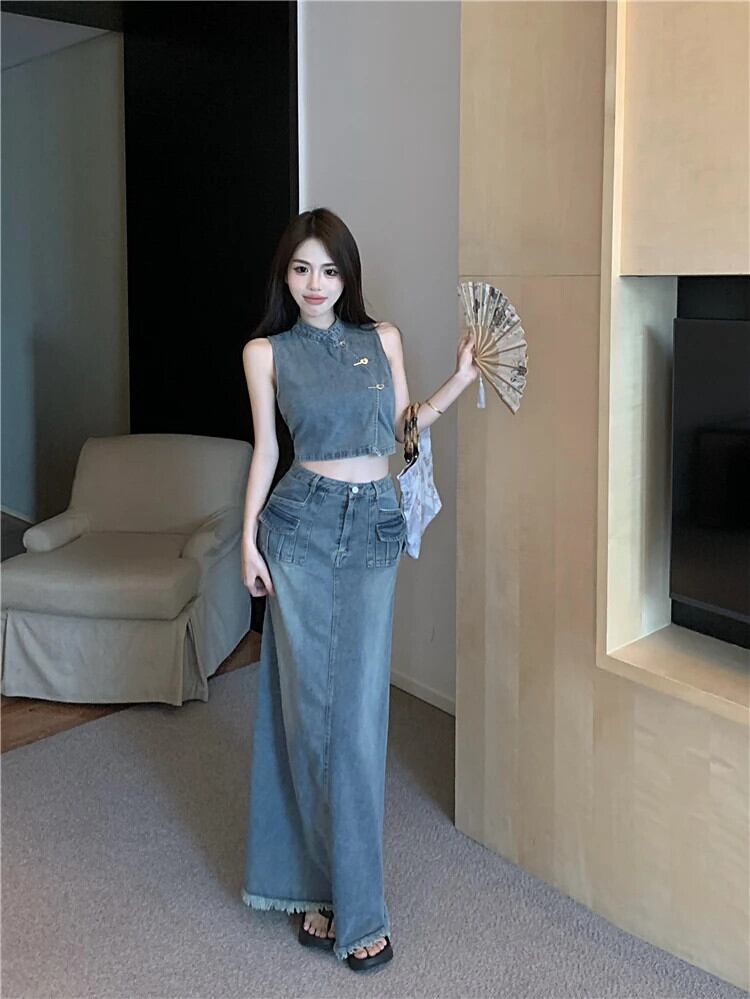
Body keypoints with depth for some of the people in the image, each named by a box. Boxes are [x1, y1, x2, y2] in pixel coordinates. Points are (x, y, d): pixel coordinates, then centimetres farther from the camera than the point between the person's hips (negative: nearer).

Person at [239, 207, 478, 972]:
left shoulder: (383, 339, 8)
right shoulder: (266, 352, 3)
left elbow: (401, 430, 12)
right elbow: (265, 450, 4)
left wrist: (460, 380, 3)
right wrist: (249, 539, -1)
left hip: (375, 527, 1)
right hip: (302, 526, -1)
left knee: (359, 713, 1)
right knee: (309, 706, 3)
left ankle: (352, 902, 14)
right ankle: (325, 886, 18)